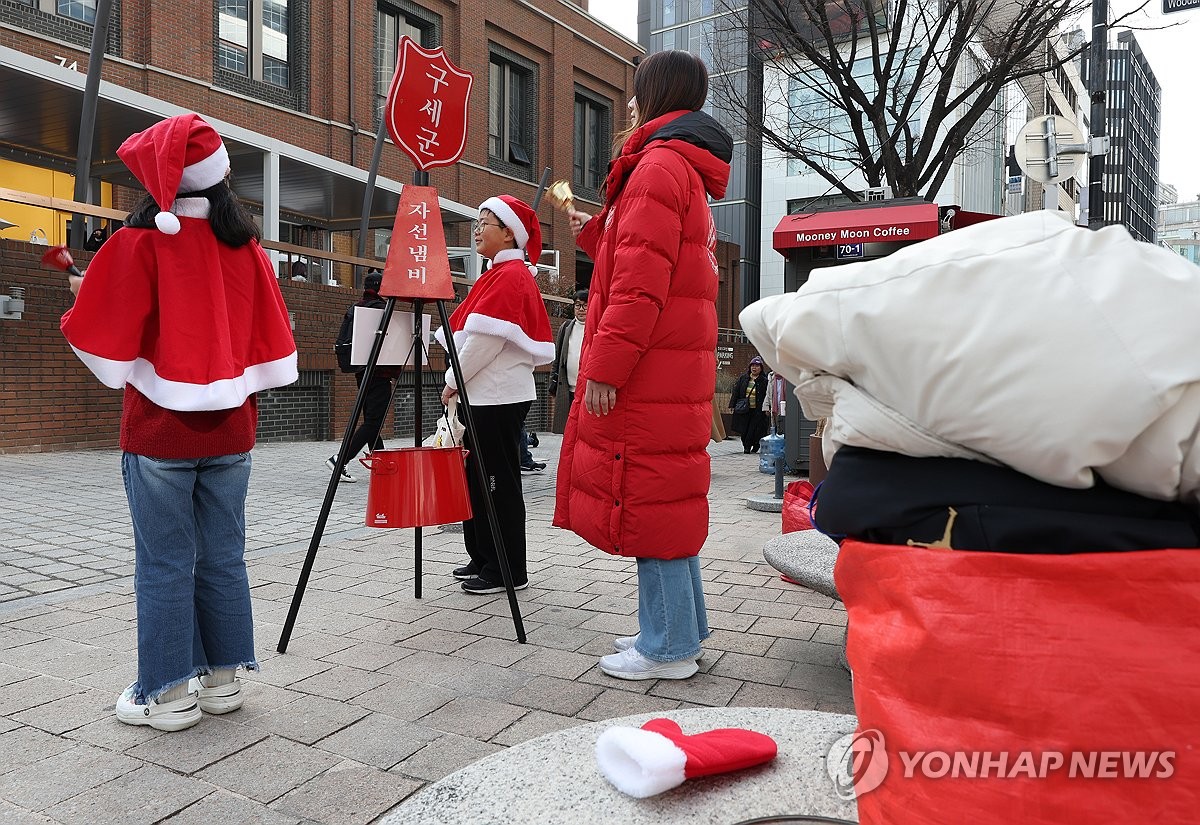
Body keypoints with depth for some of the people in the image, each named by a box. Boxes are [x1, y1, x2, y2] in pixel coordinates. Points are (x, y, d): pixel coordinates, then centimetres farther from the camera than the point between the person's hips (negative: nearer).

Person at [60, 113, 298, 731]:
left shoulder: (139, 245, -8)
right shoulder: (248, 249, 3)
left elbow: (103, 345, -6)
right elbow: (271, 346, 6)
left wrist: (85, 296, 12)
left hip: (159, 431, -4)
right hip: (230, 431, 4)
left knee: (164, 565, 5)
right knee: (224, 559, 12)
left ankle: (166, 693, 14)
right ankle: (222, 678, 21)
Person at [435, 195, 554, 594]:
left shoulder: (509, 276, -11)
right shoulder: (501, 274, 19)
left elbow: (486, 339, -19)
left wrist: (453, 380, -9)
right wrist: (460, 380, 14)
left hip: (498, 396, -10)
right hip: (485, 394, 10)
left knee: (497, 481, -4)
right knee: (478, 477, 14)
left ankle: (509, 571, 5)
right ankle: (484, 558, 24)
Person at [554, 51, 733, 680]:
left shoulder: (659, 162, -8)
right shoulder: (689, 171, 24)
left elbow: (641, 282, -19)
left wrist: (604, 367, -19)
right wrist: (594, 235, 30)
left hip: (647, 370, -10)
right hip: (675, 369, 10)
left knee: (647, 499, -5)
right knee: (667, 499, 14)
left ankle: (668, 648, 5)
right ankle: (681, 630, 24)